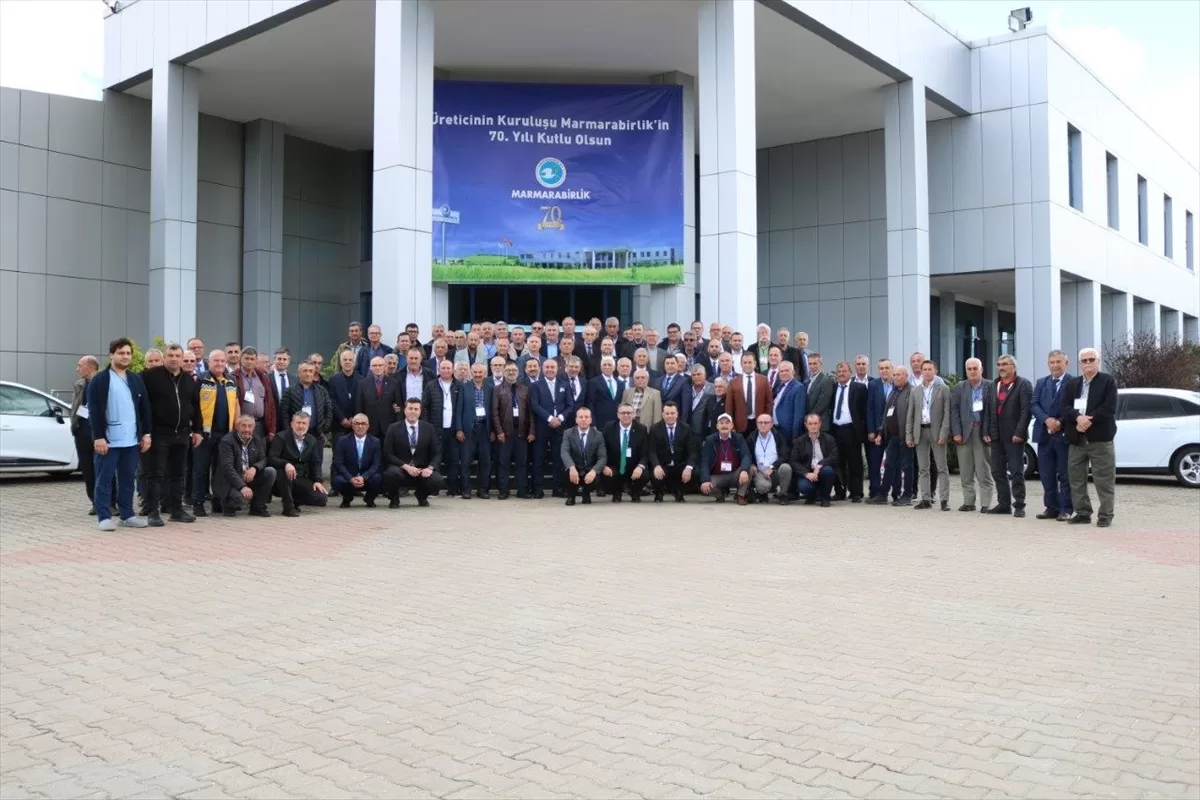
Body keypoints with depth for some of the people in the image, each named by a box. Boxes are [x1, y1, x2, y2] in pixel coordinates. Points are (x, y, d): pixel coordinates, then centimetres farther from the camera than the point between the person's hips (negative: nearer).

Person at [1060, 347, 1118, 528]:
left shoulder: (1108, 381, 1)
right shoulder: (1071, 384, 14)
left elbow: (1109, 408, -10)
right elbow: (1064, 407, 1)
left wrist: (1088, 421, -15)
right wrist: (1078, 418, -17)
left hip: (1100, 438, -5)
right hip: (1076, 438, 5)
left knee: (1104, 479, -3)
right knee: (1076, 478, 7)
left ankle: (1105, 515, 2)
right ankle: (1082, 513, 15)